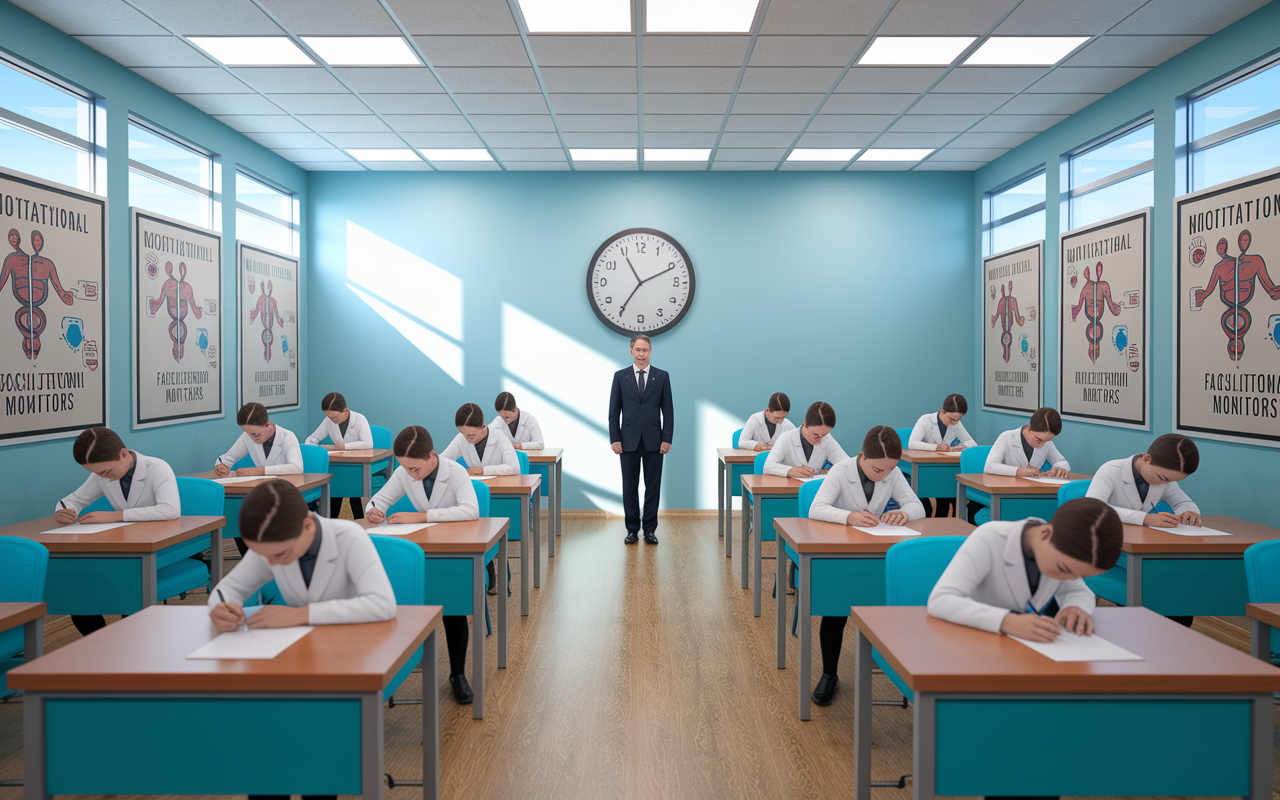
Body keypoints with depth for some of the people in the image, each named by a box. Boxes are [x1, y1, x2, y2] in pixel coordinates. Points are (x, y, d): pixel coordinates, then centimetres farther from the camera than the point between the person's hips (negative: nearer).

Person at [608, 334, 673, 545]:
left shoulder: (662, 376, 4)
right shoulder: (620, 376, 4)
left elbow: (668, 410, 3)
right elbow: (614, 411, 4)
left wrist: (667, 439, -5)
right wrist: (615, 439, -4)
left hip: (654, 441, 0)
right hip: (629, 441, 0)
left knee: (653, 487, 4)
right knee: (630, 487, 5)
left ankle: (650, 529, 14)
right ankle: (632, 529, 15)